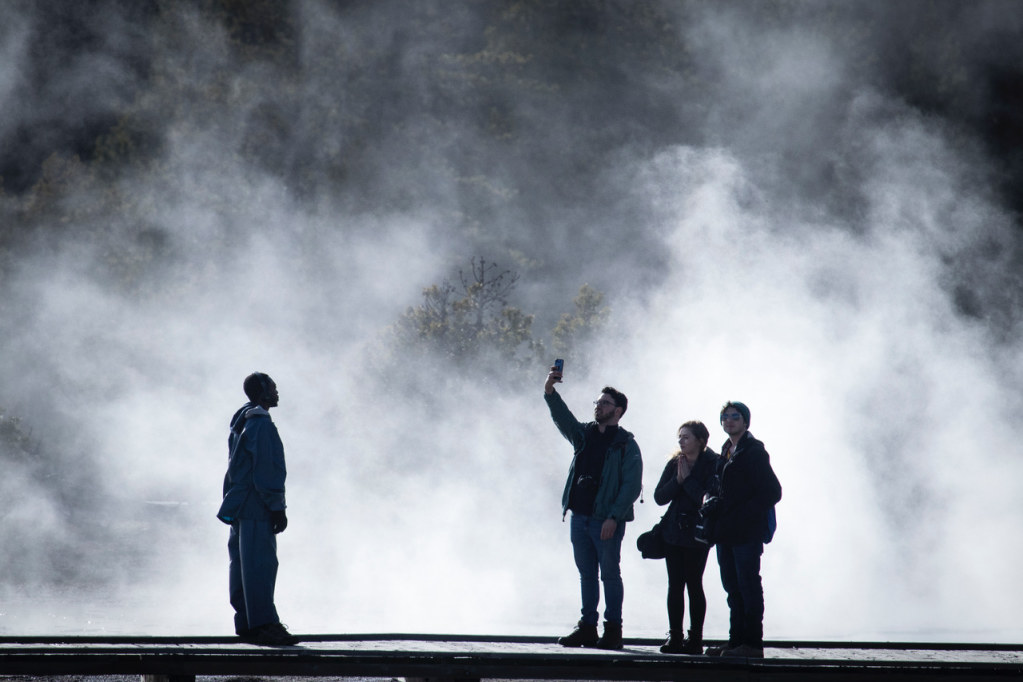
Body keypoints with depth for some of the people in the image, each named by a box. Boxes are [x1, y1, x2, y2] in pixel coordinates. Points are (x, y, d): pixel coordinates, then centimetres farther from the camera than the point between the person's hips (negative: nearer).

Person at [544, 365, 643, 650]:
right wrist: (549, 391, -17)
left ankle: (613, 629, 3)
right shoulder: (584, 434, 14)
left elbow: (632, 485, -10)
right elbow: (562, 417, 1)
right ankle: (587, 627, 15)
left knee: (609, 574, -2)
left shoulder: (626, 444, -4)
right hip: (579, 517, 6)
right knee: (586, 574, 10)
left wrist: (614, 518, -18)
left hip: (607, 520, -6)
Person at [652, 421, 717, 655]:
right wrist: (678, 480, -10)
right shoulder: (674, 464, 8)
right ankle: (675, 637, 8)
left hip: (697, 534, -5)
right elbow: (659, 497, 3)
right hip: (673, 532, 5)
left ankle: (695, 638, 5)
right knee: (675, 585, 4)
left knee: (693, 585, -2)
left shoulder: (711, 464, -8)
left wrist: (688, 479, -13)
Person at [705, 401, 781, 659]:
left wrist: (742, 517, -16)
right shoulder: (726, 452, 17)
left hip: (747, 533, -8)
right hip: (727, 532, 9)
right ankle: (737, 640, 15)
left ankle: (753, 643, -5)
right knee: (733, 587, 10)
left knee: (748, 586, -7)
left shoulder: (754, 452, -9)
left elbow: (772, 492, -13)